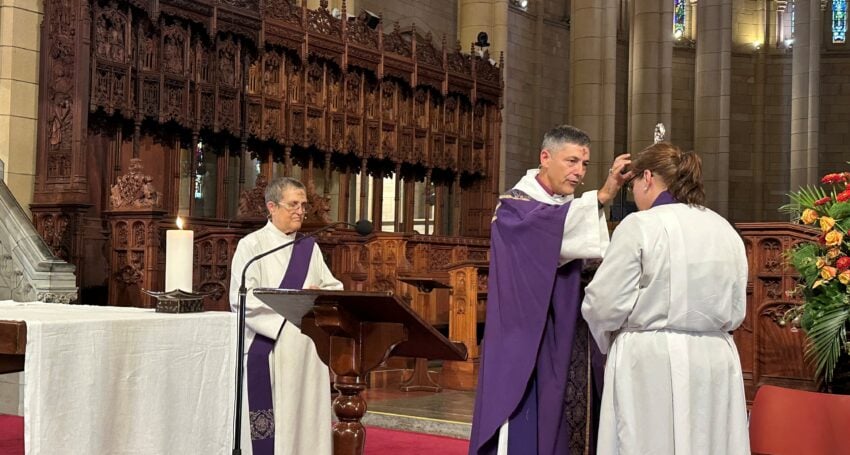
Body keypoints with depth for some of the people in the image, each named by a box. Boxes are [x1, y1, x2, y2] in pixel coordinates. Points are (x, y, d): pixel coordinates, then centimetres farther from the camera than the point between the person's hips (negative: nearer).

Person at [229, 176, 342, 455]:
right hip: (267, 351, -5)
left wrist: (321, 294, -13)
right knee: (267, 426, -5)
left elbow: (334, 287, 10)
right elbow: (243, 299, -13)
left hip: (306, 352, 5)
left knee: (306, 419, 4)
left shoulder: (309, 247, 14)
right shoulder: (252, 245, -2)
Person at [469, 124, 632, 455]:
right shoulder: (513, 207, -6)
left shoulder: (572, 211, 16)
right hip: (526, 345, -7)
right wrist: (603, 195, -38)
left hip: (565, 346, 7)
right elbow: (548, 226, -29)